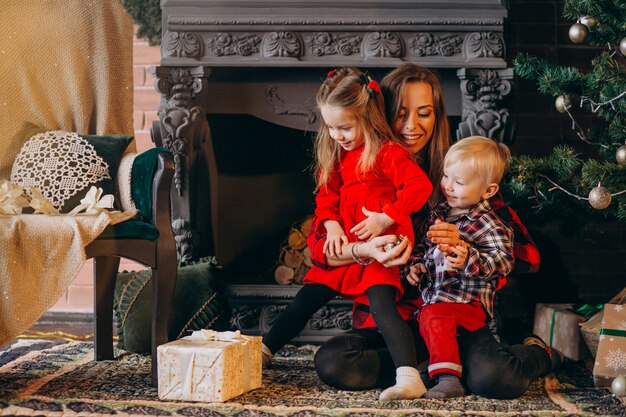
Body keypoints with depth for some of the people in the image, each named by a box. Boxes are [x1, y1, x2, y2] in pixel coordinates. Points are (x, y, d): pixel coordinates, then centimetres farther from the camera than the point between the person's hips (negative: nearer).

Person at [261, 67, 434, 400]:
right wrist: (332, 225, -4)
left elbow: (420, 186, -18)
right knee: (308, 297, 11)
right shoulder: (336, 154, 13)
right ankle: (264, 350, 24)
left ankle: (408, 378, -33)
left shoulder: (388, 153, -11)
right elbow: (327, 194, 15)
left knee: (381, 302, -24)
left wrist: (385, 218, -22)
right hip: (345, 247, 8)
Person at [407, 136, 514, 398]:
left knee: (434, 317, -35)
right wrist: (415, 264, 8)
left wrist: (469, 259, -34)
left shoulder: (489, 225, -10)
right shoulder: (439, 213, 14)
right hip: (433, 298, 10)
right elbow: (424, 245, 28)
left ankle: (448, 379, -40)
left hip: (467, 301, -10)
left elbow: (503, 261, -20)